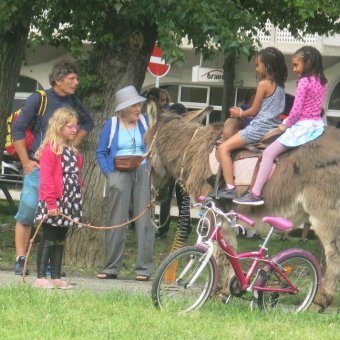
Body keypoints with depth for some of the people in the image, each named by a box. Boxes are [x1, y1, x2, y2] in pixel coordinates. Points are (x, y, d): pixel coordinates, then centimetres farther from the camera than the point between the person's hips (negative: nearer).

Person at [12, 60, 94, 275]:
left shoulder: (73, 102, 8)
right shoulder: (39, 99, -7)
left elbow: (88, 123, 29)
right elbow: (18, 129, -6)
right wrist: (26, 162, -8)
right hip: (38, 166, -5)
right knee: (28, 210, -9)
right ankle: (21, 260, -2)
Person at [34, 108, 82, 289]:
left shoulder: (72, 151, 14)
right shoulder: (50, 149, -12)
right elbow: (46, 178, -16)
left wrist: (78, 198, 13)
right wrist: (51, 203, -20)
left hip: (69, 203, 8)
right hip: (54, 203, -8)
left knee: (60, 240, 11)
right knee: (48, 239, -5)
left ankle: (56, 277, 15)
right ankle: (40, 277, -1)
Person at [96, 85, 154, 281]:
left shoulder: (143, 121, 9)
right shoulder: (112, 125, 4)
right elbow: (101, 153, 7)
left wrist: (149, 168, 1)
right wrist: (109, 173, -6)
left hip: (142, 174, 1)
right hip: (119, 175, -1)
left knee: (144, 219, -3)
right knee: (117, 221, -1)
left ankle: (144, 268, -2)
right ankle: (112, 268, 3)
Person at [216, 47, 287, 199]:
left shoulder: (264, 84, -12)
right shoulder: (279, 85, 13)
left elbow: (254, 111, -9)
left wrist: (240, 114, 9)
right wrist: (243, 112, 21)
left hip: (259, 128, -9)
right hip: (274, 127, 9)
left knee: (223, 148, -8)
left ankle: (230, 188, -20)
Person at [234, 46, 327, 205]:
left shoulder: (304, 81, -14)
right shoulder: (322, 83, 10)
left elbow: (296, 110, -17)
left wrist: (286, 125, -1)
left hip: (302, 126, -9)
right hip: (318, 125, 10)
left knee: (268, 153, -8)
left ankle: (255, 194, -15)